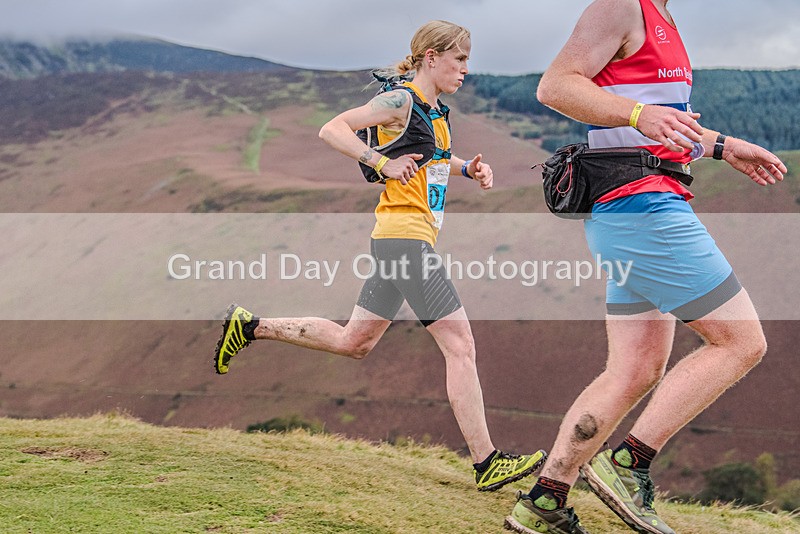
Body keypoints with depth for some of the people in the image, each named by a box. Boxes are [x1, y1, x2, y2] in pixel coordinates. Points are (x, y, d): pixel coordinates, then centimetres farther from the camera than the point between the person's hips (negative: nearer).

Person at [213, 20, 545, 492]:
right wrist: (383, 163, -23)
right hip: (403, 236, -10)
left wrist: (468, 168, 14)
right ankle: (487, 463, -7)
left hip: (404, 241, 10)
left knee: (354, 342, 18)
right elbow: (333, 130, -16)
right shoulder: (400, 101, -11)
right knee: (460, 345, -9)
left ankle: (251, 326, 26)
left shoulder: (437, 111, 16)